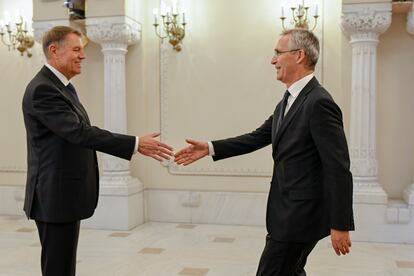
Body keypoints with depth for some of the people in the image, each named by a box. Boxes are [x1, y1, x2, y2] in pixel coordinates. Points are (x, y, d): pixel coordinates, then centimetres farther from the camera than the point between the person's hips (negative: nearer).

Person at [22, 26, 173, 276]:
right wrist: (136, 144, -28)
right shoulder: (42, 89, -17)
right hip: (56, 197, -10)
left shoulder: (60, 87, 15)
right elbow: (80, 132, -26)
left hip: (65, 195, 10)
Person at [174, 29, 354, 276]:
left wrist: (340, 225, -19)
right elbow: (258, 138, 13)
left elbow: (338, 169, -20)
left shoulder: (319, 102, -19)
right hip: (289, 211, 9)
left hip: (301, 215, -9)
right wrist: (210, 148, 6)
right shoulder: (289, 101, 11)